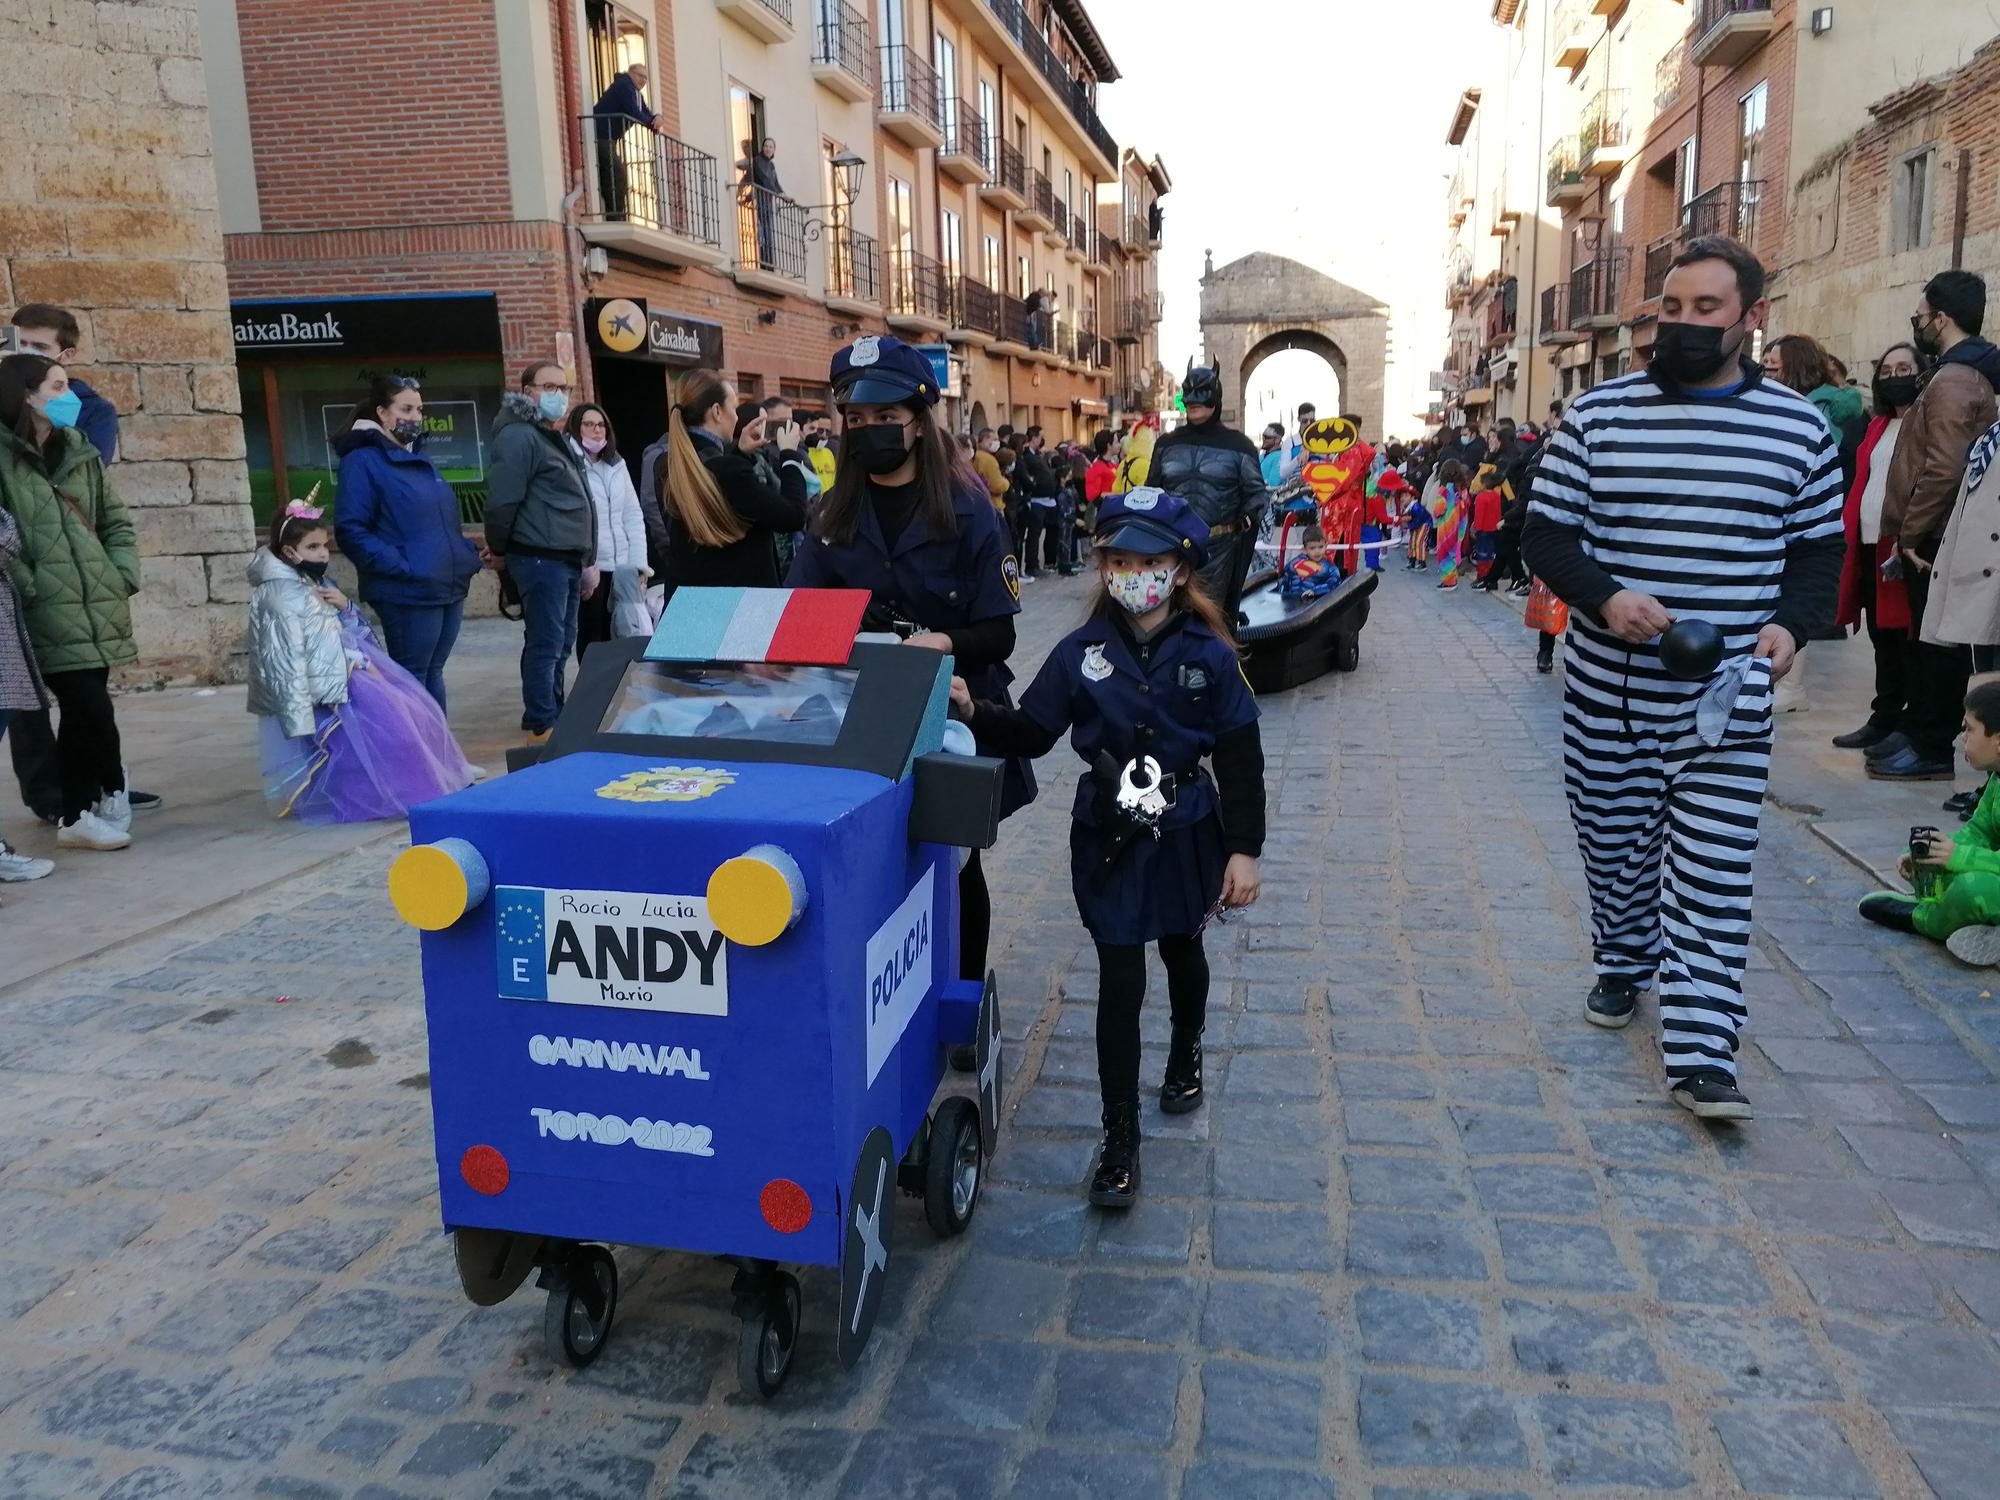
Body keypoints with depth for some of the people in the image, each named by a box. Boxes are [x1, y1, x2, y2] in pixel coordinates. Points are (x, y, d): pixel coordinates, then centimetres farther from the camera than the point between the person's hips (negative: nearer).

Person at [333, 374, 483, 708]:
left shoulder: (419, 457, 17)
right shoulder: (362, 460, -8)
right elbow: (350, 531, -15)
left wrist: (468, 553, 10)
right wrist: (400, 567, -20)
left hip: (449, 587, 8)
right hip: (407, 592, -8)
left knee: (432, 674, 14)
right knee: (411, 680, 0)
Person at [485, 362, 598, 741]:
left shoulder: (558, 439, 21)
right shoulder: (519, 437, -11)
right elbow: (502, 501, -17)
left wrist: (587, 559, 23)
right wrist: (500, 551, -6)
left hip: (567, 560, 10)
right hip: (541, 560, -10)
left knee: (561, 644, 14)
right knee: (545, 645, -8)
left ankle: (555, 717, 23)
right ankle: (542, 728, -4)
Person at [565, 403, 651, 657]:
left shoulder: (617, 465, 15)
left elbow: (633, 516, 13)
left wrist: (639, 563, 5)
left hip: (621, 567, 5)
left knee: (613, 633, 8)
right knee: (592, 635, 1)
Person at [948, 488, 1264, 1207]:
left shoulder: (1209, 657, -9)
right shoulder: (1081, 652, -6)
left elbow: (1240, 760, -6)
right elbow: (1032, 733, -2)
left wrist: (1243, 849, -8)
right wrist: (974, 710, -19)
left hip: (1186, 833, 1)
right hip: (1109, 838, 0)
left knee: (1182, 949, 23)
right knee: (1120, 980, -1)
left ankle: (1186, 1052, 54)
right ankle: (1120, 1141, 10)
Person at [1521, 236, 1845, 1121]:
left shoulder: (1798, 427, 3)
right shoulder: (1599, 414, 1)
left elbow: (1819, 549, 10)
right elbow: (1545, 533, 0)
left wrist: (1792, 624, -10)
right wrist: (1605, 595, -18)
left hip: (1728, 700, -1)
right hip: (1609, 690, 1)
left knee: (1713, 873, -3)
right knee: (1614, 844, 15)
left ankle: (1699, 1054, 1)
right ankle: (1623, 966, 41)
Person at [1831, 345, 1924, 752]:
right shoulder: (1878, 426, 19)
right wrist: (1849, 531, 9)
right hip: (1868, 547, 8)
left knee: (1909, 642, -3)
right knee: (1883, 641, 14)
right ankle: (1885, 719, 22)